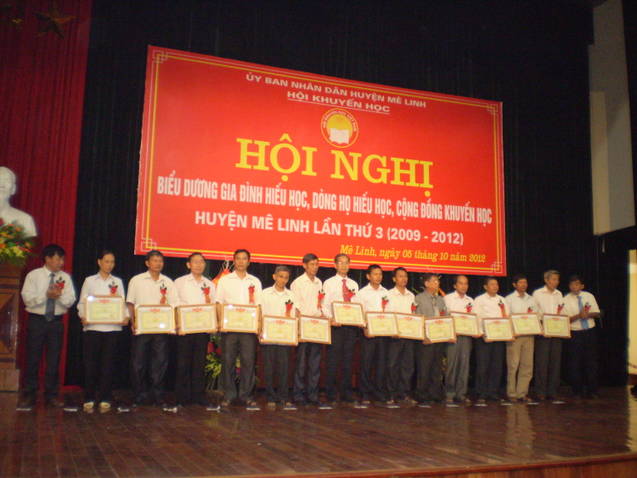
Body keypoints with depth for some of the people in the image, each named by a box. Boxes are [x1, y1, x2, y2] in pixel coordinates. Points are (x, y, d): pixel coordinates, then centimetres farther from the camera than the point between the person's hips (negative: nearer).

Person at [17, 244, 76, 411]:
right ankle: (28, 396, 12)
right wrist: (47, 295, -22)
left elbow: (69, 301, -2)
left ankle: (51, 395, 16)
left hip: (56, 322, 2)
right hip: (37, 320, -2)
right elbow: (28, 299, -10)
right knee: (33, 359, 1)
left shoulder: (65, 278, 6)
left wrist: (59, 296, -22)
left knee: (54, 360, 6)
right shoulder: (33, 275, -1)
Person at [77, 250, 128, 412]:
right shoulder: (90, 281, 9)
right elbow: (82, 302, 5)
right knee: (90, 363, -1)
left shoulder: (117, 282, 14)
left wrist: (126, 316, -9)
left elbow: (122, 302, 9)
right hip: (92, 326, -1)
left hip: (112, 327, 1)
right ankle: (89, 399, 8)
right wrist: (83, 316, -13)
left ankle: (105, 399, 10)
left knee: (107, 363, 3)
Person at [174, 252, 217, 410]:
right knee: (183, 363, -1)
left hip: (203, 328, 2)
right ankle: (182, 398, 8)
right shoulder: (180, 282, 7)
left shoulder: (209, 284, 14)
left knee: (200, 363, 4)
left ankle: (199, 395, 12)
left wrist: (209, 304, -8)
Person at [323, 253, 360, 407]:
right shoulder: (329, 283, 4)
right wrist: (331, 319, -21)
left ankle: (347, 395, 14)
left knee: (348, 360, 7)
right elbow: (325, 305, -4)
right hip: (335, 325, -4)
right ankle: (331, 395, 5)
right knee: (333, 360, -2)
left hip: (351, 325, 4)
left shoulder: (354, 284, 16)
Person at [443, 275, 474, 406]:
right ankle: (449, 394, 0)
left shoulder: (470, 300, 19)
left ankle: (461, 393, 9)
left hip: (467, 335, 4)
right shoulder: (448, 298, 5)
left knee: (464, 363, 3)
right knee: (452, 363, -6)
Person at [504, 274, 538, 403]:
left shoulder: (531, 299, 17)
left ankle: (522, 393, 9)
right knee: (513, 365, -4)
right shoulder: (509, 299, 4)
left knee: (527, 365, 2)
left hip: (529, 335, 4)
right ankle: (511, 394, 3)